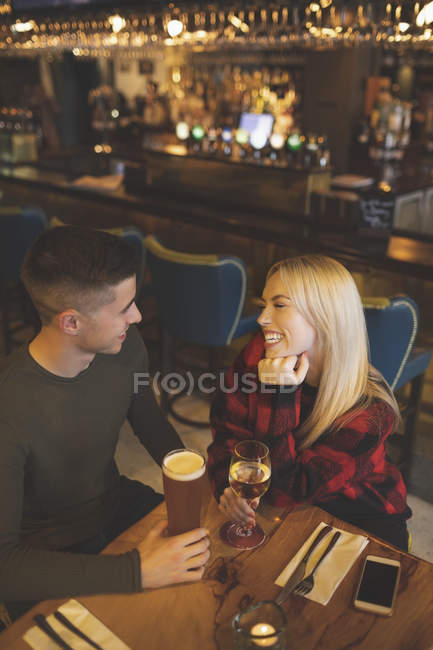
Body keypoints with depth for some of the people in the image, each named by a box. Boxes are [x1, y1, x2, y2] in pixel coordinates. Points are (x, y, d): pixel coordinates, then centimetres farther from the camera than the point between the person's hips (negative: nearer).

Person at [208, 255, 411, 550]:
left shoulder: (370, 410, -28)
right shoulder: (258, 354, -17)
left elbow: (285, 491, -28)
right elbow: (227, 430, -8)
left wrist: (279, 396, -37)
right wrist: (228, 484, -27)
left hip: (360, 519, -3)